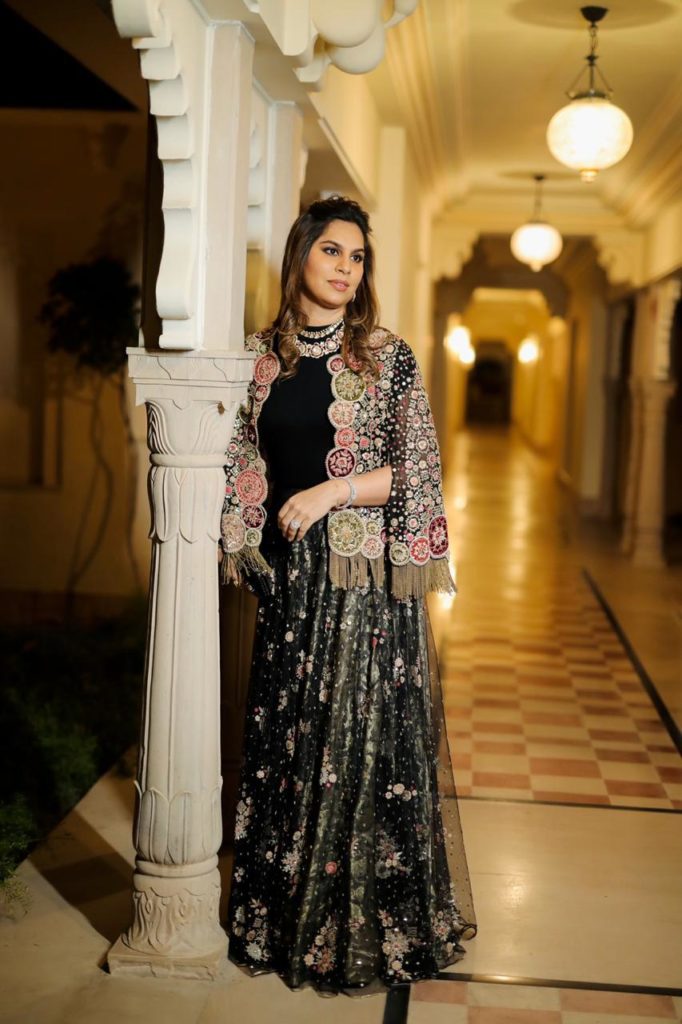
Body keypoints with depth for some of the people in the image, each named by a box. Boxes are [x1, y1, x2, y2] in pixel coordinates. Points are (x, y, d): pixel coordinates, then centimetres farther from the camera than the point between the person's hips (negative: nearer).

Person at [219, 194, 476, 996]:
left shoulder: (388, 357, -3)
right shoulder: (262, 355, 7)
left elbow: (418, 470, -5)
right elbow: (245, 464, 12)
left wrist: (331, 491, -14)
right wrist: (247, 548, 7)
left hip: (366, 576, -4)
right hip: (289, 573, 4)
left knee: (365, 737, 0)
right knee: (286, 734, 11)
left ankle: (368, 923, 16)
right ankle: (286, 905, 27)